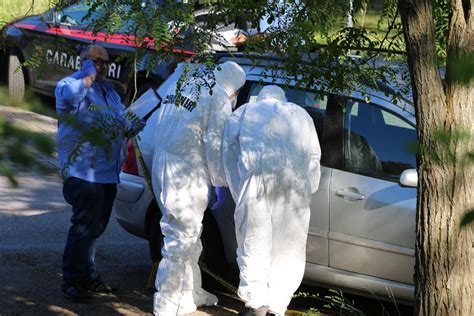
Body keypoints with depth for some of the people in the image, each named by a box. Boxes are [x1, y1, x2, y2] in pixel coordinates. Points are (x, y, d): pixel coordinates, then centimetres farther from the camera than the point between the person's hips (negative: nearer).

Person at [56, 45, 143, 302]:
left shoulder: (108, 91, 21)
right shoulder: (69, 84, -6)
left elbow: (122, 121, 32)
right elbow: (69, 97, -32)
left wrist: (133, 126, 11)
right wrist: (88, 75, -19)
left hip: (108, 173, 9)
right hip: (84, 172, -9)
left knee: (95, 228, 14)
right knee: (84, 226, -11)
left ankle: (87, 276, 24)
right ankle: (72, 281, -6)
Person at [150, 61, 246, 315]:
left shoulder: (182, 86, 16)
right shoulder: (219, 98, -9)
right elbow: (214, 143, -11)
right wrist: (219, 178, 4)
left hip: (162, 164, 9)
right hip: (185, 174, -9)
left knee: (189, 236, 21)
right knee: (181, 240, -4)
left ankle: (191, 293, 34)